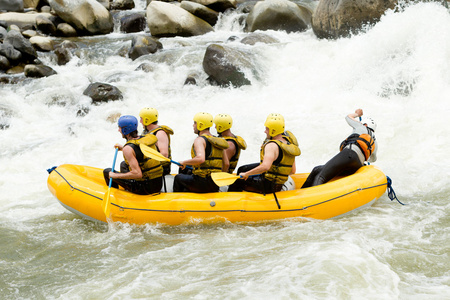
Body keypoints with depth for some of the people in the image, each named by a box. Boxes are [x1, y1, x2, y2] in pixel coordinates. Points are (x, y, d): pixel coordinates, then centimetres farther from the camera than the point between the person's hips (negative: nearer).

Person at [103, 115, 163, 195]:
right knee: (123, 164, 31)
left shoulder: (128, 149, -19)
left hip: (145, 189, -8)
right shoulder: (148, 138, 4)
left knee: (107, 172, 7)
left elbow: (137, 174, -27)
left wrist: (115, 175, -16)